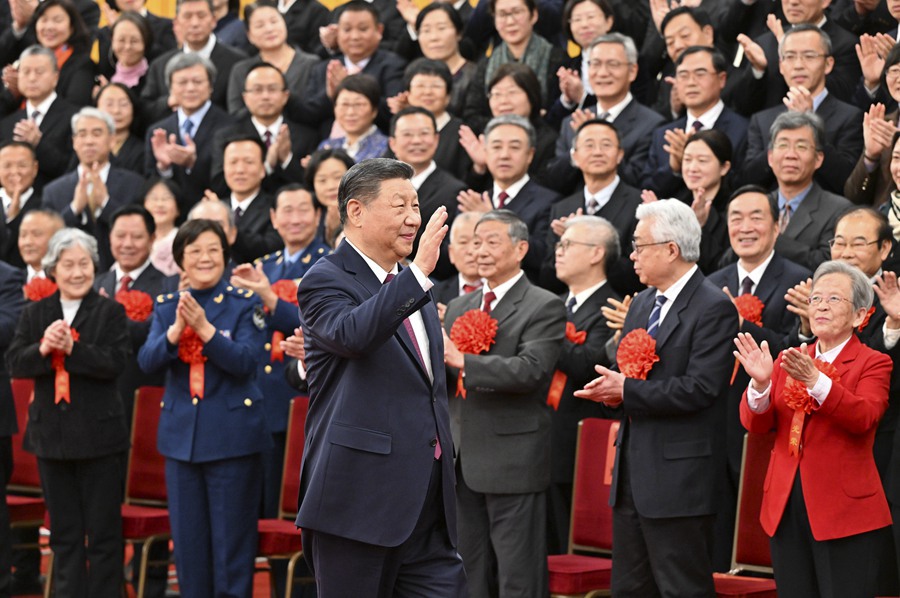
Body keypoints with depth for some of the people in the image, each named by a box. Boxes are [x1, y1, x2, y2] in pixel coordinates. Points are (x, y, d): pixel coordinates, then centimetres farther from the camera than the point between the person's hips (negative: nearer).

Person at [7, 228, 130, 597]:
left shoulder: (110, 312, -3)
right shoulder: (35, 313, 8)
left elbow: (115, 363, -15)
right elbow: (15, 364, -2)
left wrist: (71, 349, -25)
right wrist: (43, 348, -21)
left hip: (99, 436, -3)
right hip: (52, 435, 4)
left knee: (103, 533, 2)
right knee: (64, 533, 11)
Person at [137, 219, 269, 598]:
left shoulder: (244, 305, -2)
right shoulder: (166, 307, 8)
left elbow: (244, 361, -15)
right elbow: (147, 361, -6)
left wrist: (204, 327, -26)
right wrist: (175, 330, -24)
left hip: (231, 435, -4)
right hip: (181, 436, 4)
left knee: (231, 539, 0)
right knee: (187, 541, 9)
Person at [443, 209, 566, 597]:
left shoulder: (544, 307, -5)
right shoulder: (458, 307, 17)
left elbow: (530, 370, -20)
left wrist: (462, 361, -24)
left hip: (513, 460, -7)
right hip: (464, 461, 7)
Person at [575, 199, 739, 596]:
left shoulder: (714, 308, -12)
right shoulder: (642, 303, 16)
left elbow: (699, 388, -21)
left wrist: (627, 391, -17)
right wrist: (612, 389, -5)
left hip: (678, 475, -9)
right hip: (633, 472, 9)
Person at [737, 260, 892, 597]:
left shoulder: (873, 363, 0)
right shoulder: (789, 361, 15)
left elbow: (864, 416, -20)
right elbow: (755, 424, 4)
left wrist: (815, 381, -33)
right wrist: (760, 382, -17)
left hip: (844, 511, -5)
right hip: (786, 507, 5)